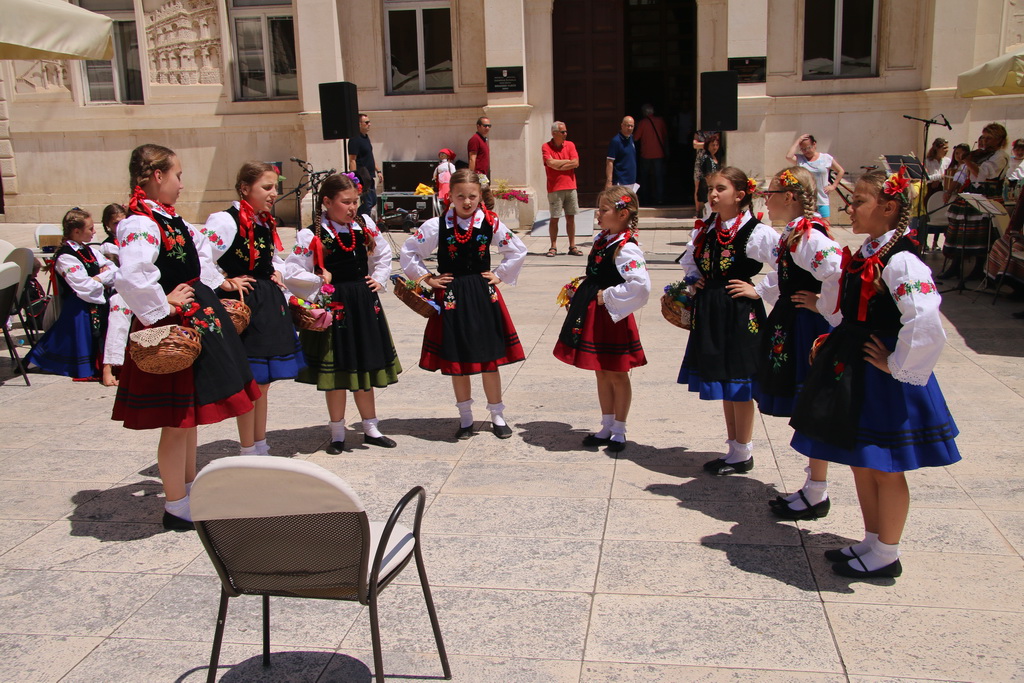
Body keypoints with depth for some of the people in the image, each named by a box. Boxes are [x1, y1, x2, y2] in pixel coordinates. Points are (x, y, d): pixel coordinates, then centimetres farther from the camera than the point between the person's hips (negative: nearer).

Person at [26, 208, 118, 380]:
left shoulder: (90, 251, 14)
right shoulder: (65, 258, -13)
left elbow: (114, 270, 7)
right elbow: (85, 287, -20)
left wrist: (99, 278, -11)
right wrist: (105, 282, -5)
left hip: (100, 303, 7)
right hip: (80, 309, -7)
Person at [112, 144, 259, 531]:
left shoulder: (169, 219, 10)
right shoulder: (140, 224, -19)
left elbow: (199, 249, 29)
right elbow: (130, 278, -36)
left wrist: (211, 284, 19)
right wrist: (163, 305, -22)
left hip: (196, 321, 10)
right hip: (172, 328, -10)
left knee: (189, 414, 19)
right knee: (177, 421, -1)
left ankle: (190, 488, 34)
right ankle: (176, 508, 12)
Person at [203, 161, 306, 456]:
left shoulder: (266, 223, 12)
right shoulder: (225, 221, -14)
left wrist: (277, 273, 10)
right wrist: (225, 283, -17)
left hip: (270, 304, 8)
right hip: (244, 307, -8)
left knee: (263, 384, 15)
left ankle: (261, 448, 26)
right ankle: (248, 454, 12)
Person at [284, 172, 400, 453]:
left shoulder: (365, 225, 4)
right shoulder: (312, 235, -13)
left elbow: (383, 254, 20)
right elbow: (292, 274, -14)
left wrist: (379, 279, 8)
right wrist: (320, 284, -10)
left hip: (365, 304, 5)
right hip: (334, 306, -5)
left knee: (366, 366, 13)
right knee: (337, 371, 5)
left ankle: (370, 428, 27)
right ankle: (337, 434, 19)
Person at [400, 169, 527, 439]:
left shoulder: (491, 224, -3)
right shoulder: (437, 225, -6)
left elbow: (518, 250, 9)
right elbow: (408, 252, 2)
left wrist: (500, 275, 4)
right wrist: (426, 278, 0)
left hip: (483, 295, 1)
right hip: (451, 297, 0)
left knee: (489, 358, 5)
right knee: (456, 360, 7)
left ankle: (497, 415, 20)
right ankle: (465, 418, 22)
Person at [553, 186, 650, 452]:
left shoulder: (625, 248, -21)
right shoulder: (602, 239, 7)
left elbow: (641, 286, -33)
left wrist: (607, 297, -22)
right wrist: (579, 291, 10)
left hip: (611, 316, -9)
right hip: (592, 314, 9)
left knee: (617, 375, 7)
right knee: (601, 373, 17)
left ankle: (619, 432, 21)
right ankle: (606, 428, 30)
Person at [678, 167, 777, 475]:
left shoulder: (757, 232, -13)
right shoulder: (705, 229, 7)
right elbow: (689, 260, 26)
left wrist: (758, 291, -14)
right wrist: (696, 279, 10)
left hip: (740, 314, -7)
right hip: (709, 312, 7)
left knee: (738, 385, 3)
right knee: (722, 383, 15)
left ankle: (743, 453, 18)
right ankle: (734, 447, 29)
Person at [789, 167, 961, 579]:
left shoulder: (900, 262, -21)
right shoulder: (861, 257, 7)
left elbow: (926, 325, -31)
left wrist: (897, 366, -20)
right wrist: (837, 346, 13)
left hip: (883, 380, -9)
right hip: (853, 372, 9)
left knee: (886, 468, 6)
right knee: (861, 463, 18)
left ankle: (886, 555, 22)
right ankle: (872, 542, 34)